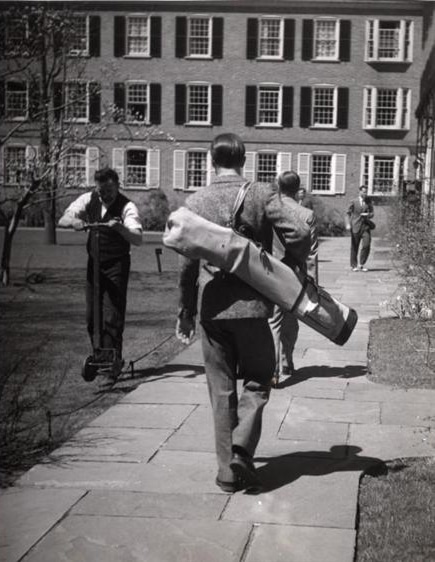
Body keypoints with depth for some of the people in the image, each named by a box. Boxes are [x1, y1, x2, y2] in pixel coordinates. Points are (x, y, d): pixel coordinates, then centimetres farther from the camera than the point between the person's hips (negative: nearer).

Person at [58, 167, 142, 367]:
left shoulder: (127, 206, -17)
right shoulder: (89, 199, -5)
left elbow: (138, 239, -30)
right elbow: (62, 220, -9)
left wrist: (119, 227, -47)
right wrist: (74, 221, -32)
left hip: (116, 265, -4)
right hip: (94, 262, 5)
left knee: (112, 315, -9)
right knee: (91, 315, 8)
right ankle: (99, 358, 23)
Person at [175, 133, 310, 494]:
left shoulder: (195, 202, 1)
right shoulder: (262, 195, -5)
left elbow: (187, 263, 3)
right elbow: (299, 234, -14)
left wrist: (187, 311, 13)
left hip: (212, 308, 2)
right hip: (253, 305, -2)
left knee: (221, 389, 11)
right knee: (256, 380, 14)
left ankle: (228, 470, 15)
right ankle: (242, 449, -5)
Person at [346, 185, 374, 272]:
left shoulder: (369, 202, 11)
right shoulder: (354, 202, 4)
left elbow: (372, 213, 14)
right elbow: (348, 213, 4)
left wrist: (368, 215, -9)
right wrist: (348, 224, -8)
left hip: (366, 226, 2)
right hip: (355, 227, -2)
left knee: (366, 245, -10)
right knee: (354, 247, 2)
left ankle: (361, 264, 3)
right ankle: (354, 265, 13)